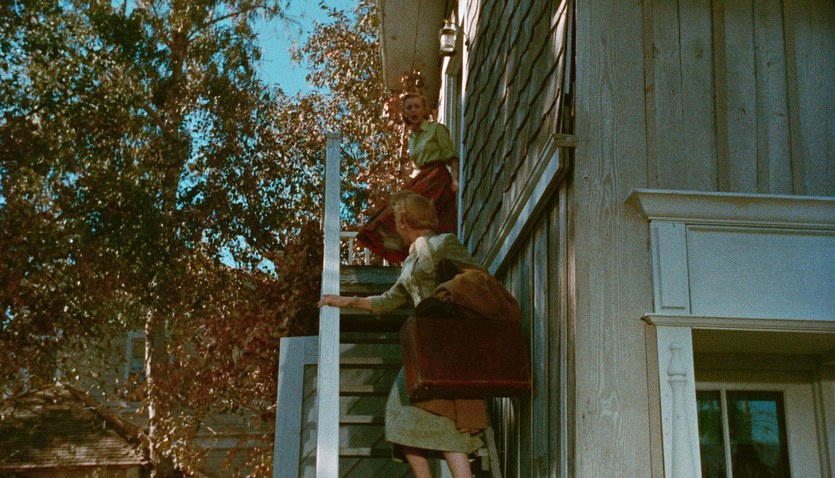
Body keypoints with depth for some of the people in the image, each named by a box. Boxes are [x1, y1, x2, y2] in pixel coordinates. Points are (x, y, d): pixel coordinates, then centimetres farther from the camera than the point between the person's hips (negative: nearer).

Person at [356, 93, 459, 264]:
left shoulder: (437, 129, 1)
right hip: (422, 179, 6)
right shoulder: (411, 138, 20)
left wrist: (455, 179, -19)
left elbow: (451, 157, -6)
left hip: (438, 178, -6)